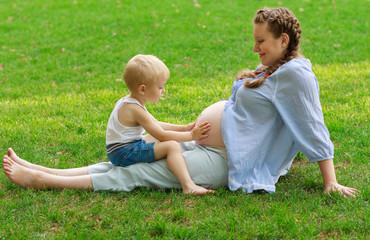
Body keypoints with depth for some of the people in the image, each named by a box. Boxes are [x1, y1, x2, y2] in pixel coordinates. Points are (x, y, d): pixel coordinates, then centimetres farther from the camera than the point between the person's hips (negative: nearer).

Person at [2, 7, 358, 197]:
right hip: (205, 148, 10)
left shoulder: (294, 73, -16)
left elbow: (313, 128, -19)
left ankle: (39, 181, -7)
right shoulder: (273, 68, 13)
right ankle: (38, 172, 3)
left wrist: (330, 181, -20)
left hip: (223, 163, -10)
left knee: (137, 172, -10)